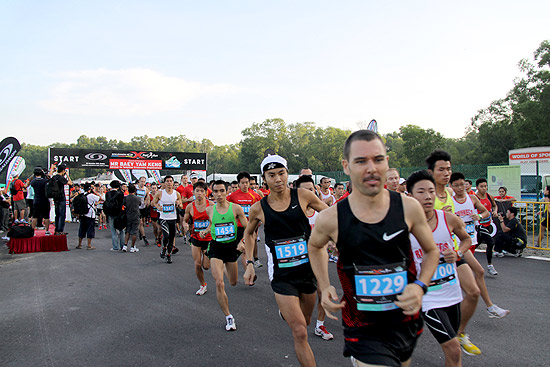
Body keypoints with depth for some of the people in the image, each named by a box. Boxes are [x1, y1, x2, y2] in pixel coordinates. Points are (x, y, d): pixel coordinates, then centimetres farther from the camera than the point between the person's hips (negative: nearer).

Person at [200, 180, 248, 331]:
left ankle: (227, 267, 55)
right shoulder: (209, 210, -3)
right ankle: (228, 317, 2)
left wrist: (242, 241, -20)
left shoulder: (236, 208, -9)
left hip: (232, 246, 0)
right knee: (219, 283, -13)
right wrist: (205, 231, -1)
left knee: (233, 283, 18)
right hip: (216, 247, 0)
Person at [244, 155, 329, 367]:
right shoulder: (259, 208, -5)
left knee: (305, 323, 21)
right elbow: (249, 233, 15)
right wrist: (249, 263, 7)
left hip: (308, 269, 2)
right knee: (300, 332, -8)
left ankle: (285, 311, 55)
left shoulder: (303, 196, -7)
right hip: (281, 276, -2)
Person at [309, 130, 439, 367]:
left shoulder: (409, 208, -9)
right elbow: (315, 247, 10)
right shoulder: (331, 219, -13)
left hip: (406, 322, 3)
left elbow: (431, 251, 7)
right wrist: (325, 288, -1)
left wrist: (420, 286, -9)